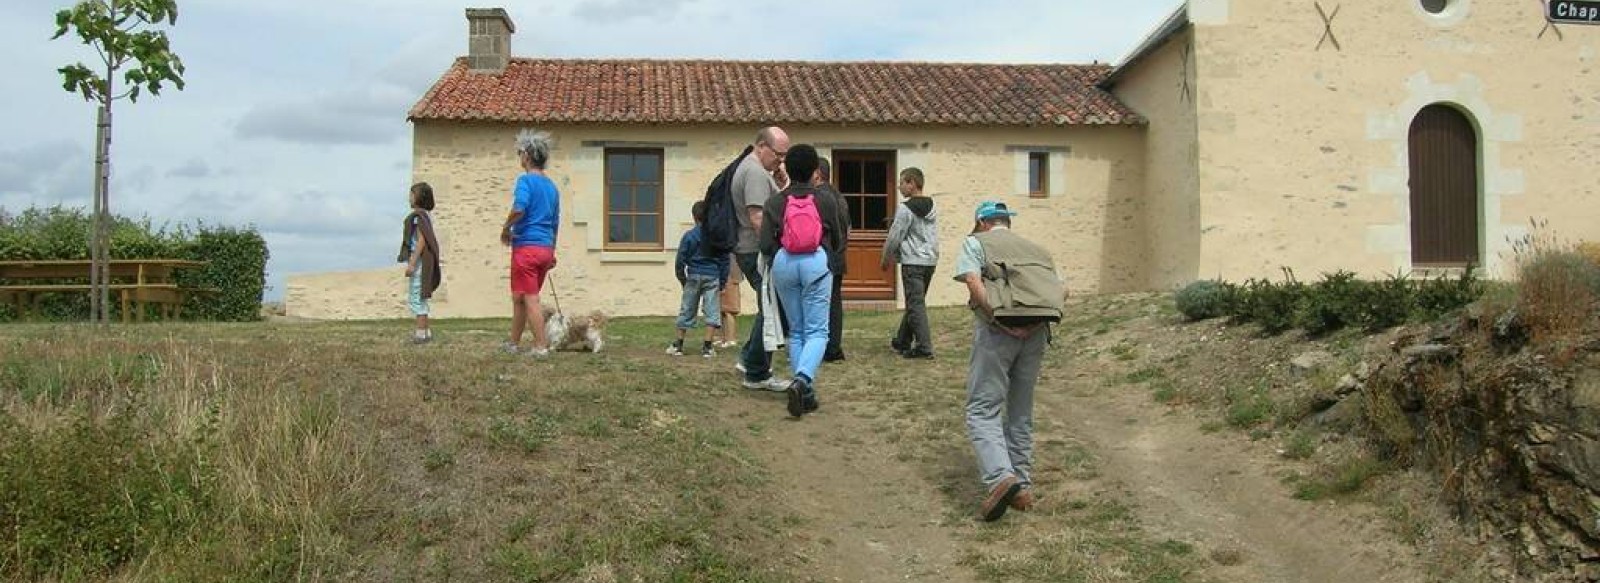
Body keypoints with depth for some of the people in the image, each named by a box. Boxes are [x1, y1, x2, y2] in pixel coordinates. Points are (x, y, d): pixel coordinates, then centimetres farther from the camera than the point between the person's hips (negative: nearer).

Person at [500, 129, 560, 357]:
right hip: (546, 248, 7)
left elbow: (519, 207, -26)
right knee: (519, 297, 18)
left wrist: (506, 229, -9)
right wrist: (552, 253, 26)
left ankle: (541, 347, -4)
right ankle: (513, 343, 25)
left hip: (526, 246, -7)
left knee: (530, 299, -3)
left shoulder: (526, 180, -8)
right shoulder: (552, 186, 14)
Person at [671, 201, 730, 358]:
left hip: (693, 276, 0)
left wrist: (682, 278, 10)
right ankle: (707, 347, -3)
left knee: (686, 311, 10)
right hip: (712, 277, 0)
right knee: (712, 311, 2)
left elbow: (680, 260, -3)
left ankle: (678, 345, 16)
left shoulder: (689, 235, -3)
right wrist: (723, 280, 12)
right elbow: (725, 260, 4)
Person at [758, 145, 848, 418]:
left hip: (784, 263, 2)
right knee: (817, 331, -1)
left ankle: (806, 392, 13)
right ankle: (802, 380, -26)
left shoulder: (775, 203, 3)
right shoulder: (826, 201, 2)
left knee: (796, 331, 14)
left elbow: (766, 245, -2)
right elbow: (839, 242, 9)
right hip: (816, 262, -2)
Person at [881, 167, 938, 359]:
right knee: (915, 302, 16)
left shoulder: (905, 208, -12)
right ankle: (902, 341, 27)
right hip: (931, 260, 8)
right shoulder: (932, 207, 12)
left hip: (913, 262, -8)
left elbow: (895, 237, -9)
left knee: (915, 304, -6)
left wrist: (886, 258, 7)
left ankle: (924, 347, -11)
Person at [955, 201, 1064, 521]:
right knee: (1021, 411, 16)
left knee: (982, 410, -3)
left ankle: (1001, 476, -23)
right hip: (1037, 332, 5)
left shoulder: (976, 242, 10)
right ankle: (1022, 486, 17)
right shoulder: (1035, 249, 25)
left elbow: (972, 281, -9)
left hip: (997, 330, -5)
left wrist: (1000, 321, -10)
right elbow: (1062, 289, 13)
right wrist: (1038, 319, 5)